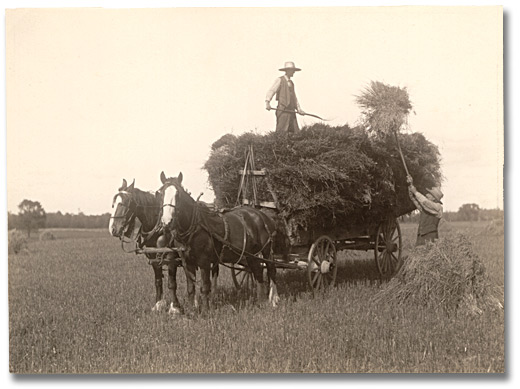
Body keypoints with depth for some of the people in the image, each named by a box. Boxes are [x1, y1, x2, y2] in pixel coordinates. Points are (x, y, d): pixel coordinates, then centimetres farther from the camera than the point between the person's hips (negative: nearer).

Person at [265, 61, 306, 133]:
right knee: (282, 132, -13)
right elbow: (271, 91, -9)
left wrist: (299, 109, 14)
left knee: (295, 133, -1)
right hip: (282, 110, -7)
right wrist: (267, 103, -25)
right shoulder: (279, 80, 1)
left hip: (291, 111, 7)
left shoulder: (291, 83, 22)